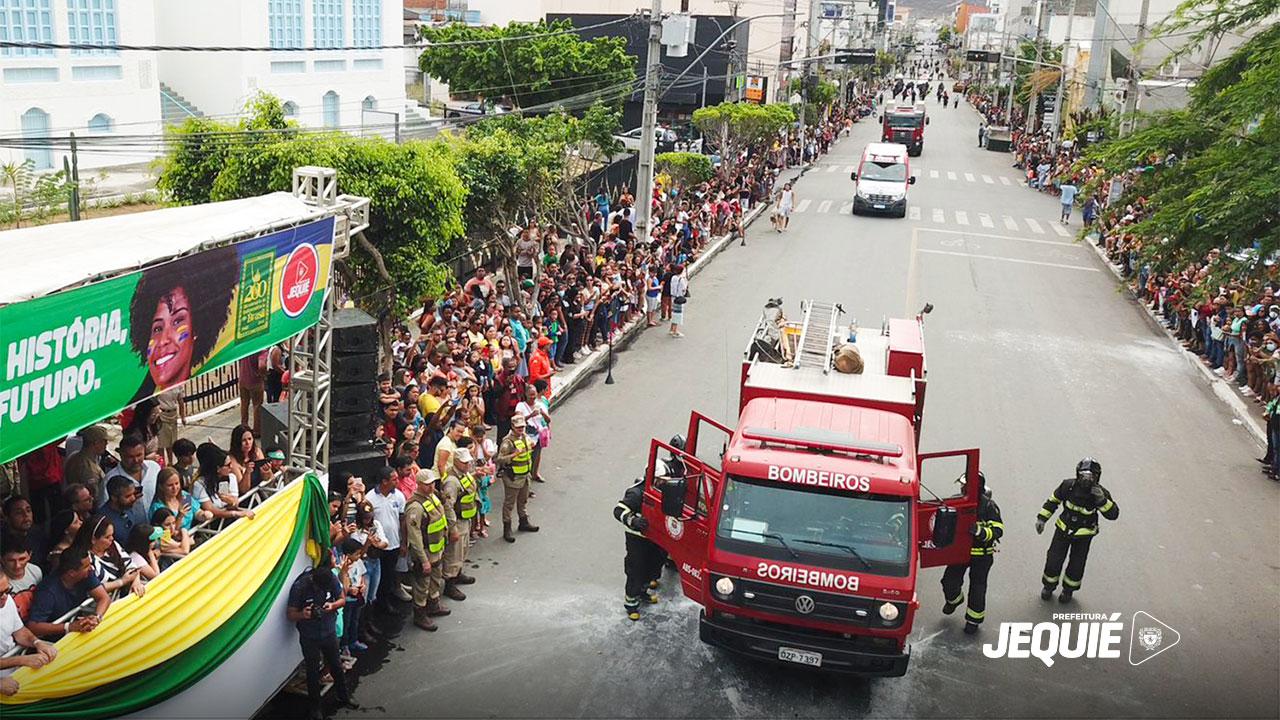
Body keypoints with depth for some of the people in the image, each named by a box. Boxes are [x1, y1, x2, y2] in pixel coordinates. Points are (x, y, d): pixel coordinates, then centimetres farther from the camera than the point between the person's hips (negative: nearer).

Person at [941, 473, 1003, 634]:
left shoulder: (989, 506, -19)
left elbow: (997, 531, -23)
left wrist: (980, 531, -39)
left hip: (982, 556, -4)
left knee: (977, 588, 6)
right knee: (949, 582, 6)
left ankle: (974, 619, 28)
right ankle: (954, 599, 41)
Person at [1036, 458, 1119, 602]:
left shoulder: (1100, 493, -22)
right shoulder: (1068, 485, -19)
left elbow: (1113, 514, -27)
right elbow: (1053, 500, -4)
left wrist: (1102, 500, -43)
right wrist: (1042, 518, -5)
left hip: (1084, 535, -1)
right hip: (1063, 529, 1)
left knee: (1077, 565, 8)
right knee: (1053, 561, 4)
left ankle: (1068, 589, 36)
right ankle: (1049, 586, 31)